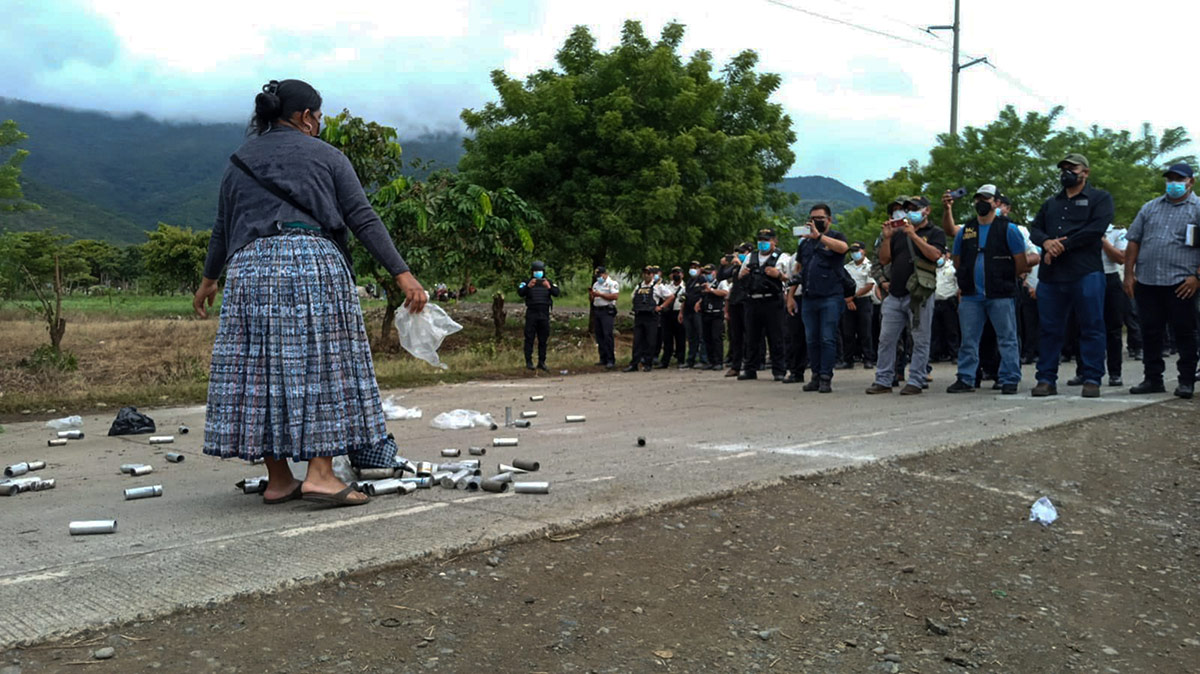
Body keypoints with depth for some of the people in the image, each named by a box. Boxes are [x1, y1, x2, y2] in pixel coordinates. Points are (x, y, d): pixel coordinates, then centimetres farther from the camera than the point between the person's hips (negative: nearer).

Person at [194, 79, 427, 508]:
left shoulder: (240, 162, 21)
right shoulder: (325, 156, 10)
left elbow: (222, 229, 24)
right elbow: (363, 219, 2)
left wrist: (209, 280, 37)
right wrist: (402, 274, -1)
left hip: (252, 266, 4)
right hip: (314, 261, -3)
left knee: (260, 366, 4)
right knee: (321, 364, -1)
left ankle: (278, 480, 7)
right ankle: (320, 473, -9)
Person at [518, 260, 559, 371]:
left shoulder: (548, 283, 9)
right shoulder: (527, 283, 3)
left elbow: (557, 293, -5)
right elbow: (520, 293, -12)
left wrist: (549, 287, -24)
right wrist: (528, 286, -29)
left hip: (544, 315, 3)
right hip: (531, 314, -2)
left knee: (543, 339, 6)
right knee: (529, 338, -3)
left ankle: (541, 362, 12)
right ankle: (529, 362, 1)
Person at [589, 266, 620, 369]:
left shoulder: (612, 283, -4)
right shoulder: (596, 284, 20)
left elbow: (614, 296, -17)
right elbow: (592, 299, 21)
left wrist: (600, 294, -15)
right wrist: (590, 293, -1)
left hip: (607, 311, -8)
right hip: (597, 311, 8)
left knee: (607, 335, -13)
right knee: (599, 335, 7)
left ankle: (611, 360, -13)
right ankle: (603, 359, 13)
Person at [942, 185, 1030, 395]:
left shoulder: (1008, 229, 2)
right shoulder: (965, 231, 13)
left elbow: (1021, 264, 0)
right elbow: (958, 263, 23)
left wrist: (1003, 278, 3)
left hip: (1001, 296, -4)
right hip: (971, 296, 4)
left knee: (1007, 339, 0)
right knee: (968, 340, 6)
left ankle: (1009, 380, 4)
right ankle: (966, 379, 12)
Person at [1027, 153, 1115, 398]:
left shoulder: (1100, 198, 7)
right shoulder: (1051, 203, 23)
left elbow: (1096, 229, -9)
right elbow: (1034, 228, 13)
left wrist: (1062, 245, -12)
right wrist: (1047, 241, -10)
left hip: (1086, 273, -4)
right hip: (1050, 275, 5)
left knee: (1091, 327, -2)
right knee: (1049, 329, 4)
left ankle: (1092, 379, 3)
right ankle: (1047, 379, 8)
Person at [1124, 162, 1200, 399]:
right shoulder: (1150, 208, 15)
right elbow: (1133, 242, 13)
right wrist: (1129, 274, 5)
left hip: (1181, 284, -4)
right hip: (1146, 282, 4)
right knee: (1150, 332, 8)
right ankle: (1153, 378, 16)